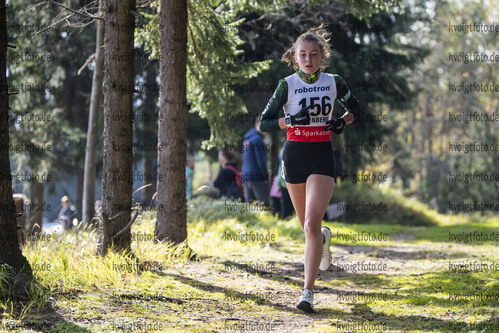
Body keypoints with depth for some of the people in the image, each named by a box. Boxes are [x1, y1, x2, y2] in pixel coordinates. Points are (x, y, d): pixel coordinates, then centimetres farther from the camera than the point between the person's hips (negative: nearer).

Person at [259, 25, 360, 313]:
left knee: (312, 225, -16)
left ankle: (308, 291, -12)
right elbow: (264, 123, -5)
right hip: (294, 156, 1)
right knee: (307, 225, 14)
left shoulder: (333, 82, 1)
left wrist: (344, 121, -2)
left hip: (322, 156, -1)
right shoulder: (287, 84, -3)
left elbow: (355, 107, 19)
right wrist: (292, 120, -21)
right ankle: (324, 238, 53)